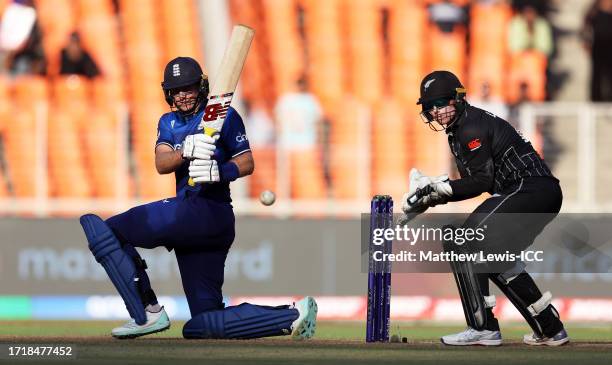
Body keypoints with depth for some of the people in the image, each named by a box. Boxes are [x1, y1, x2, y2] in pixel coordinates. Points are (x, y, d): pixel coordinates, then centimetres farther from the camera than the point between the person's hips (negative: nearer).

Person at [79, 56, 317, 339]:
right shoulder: (169, 122, 20)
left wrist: (218, 172, -22)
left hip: (207, 209, -9)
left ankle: (147, 313, -17)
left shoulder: (222, 115, 2)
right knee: (203, 325, 4)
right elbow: (161, 164, 2)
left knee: (98, 229, -12)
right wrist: (186, 151, -20)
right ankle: (293, 316, 0)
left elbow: (247, 163, -2)